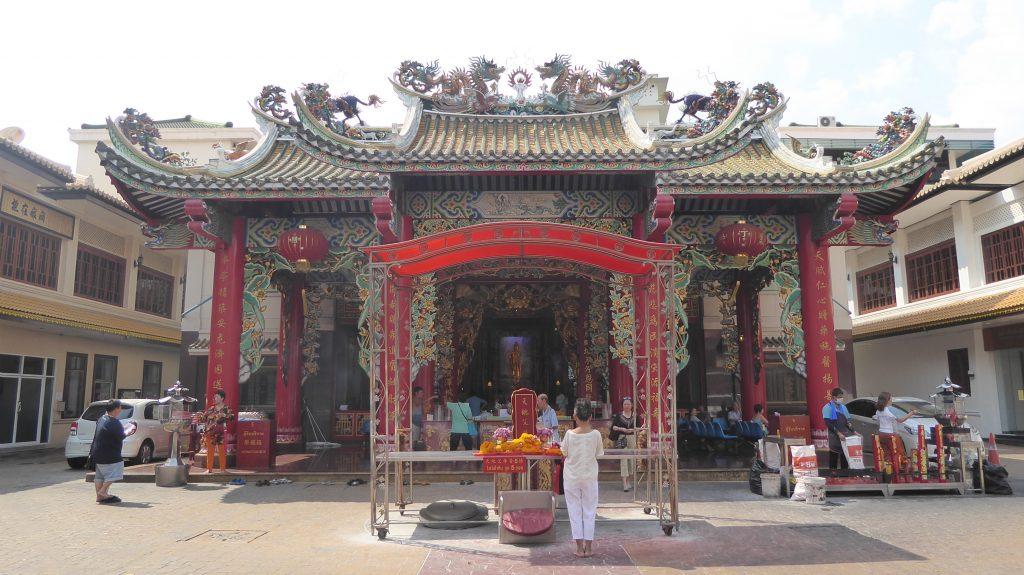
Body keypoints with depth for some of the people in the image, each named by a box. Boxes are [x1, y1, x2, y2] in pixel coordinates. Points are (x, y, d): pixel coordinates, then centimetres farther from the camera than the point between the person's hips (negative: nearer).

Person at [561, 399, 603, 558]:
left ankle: (579, 547, 10)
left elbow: (564, 453, 0)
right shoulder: (596, 434, -11)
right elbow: (599, 454, 0)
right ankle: (588, 547, 14)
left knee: (575, 511, 9)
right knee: (589, 511, 11)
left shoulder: (570, 434, -12)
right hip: (590, 477, 1)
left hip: (572, 478, -1)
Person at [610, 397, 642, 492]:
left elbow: (639, 427, 6)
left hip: (632, 439, 3)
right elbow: (613, 427, 1)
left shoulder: (635, 415, 6)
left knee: (632, 459, 6)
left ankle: (628, 481, 21)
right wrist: (621, 429, -15)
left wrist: (633, 429, -13)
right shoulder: (618, 415, 2)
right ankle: (624, 484, -10)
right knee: (623, 459, -8)